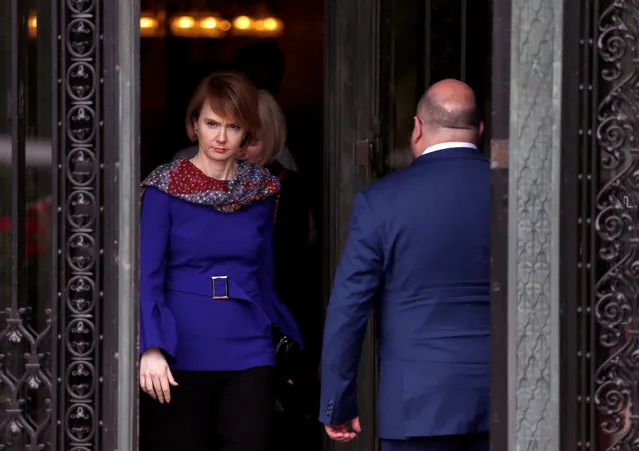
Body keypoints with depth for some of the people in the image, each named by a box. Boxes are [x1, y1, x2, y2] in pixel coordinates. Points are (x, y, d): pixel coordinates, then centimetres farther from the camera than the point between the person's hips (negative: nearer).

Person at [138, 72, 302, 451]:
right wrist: (151, 349, -16)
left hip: (248, 354, 2)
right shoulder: (166, 188, -2)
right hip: (181, 357, -2)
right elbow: (147, 277, -5)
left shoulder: (262, 190, 8)